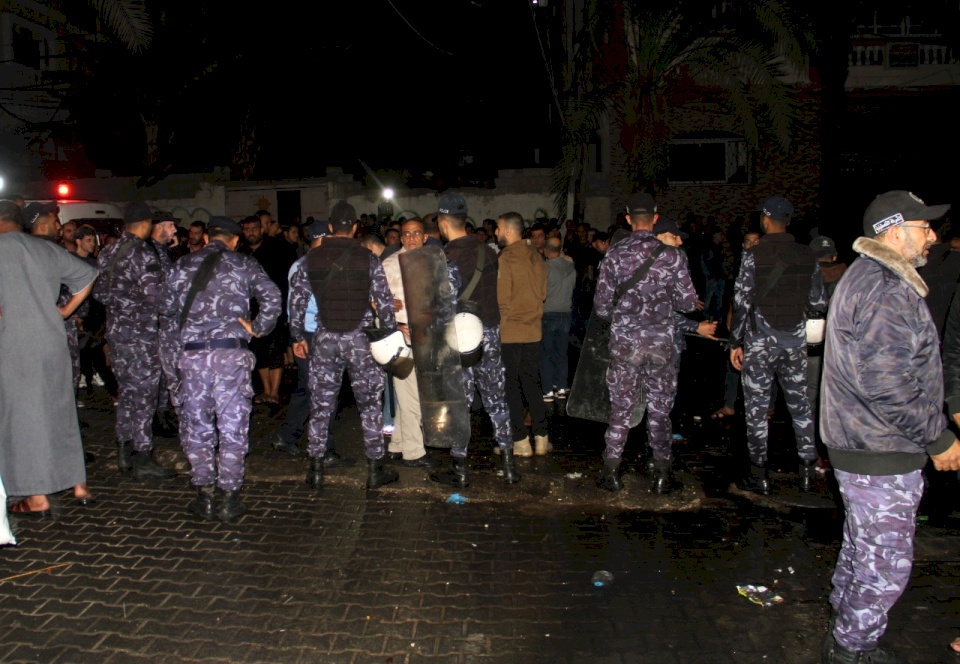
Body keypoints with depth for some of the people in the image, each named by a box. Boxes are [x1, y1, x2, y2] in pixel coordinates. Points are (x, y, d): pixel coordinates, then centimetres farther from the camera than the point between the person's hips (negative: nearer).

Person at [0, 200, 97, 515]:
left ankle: (37, 498, 8)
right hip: (53, 342, 5)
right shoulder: (47, 248, 10)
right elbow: (87, 274, 19)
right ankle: (79, 486, 19)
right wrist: (68, 309, 17)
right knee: (60, 412, 14)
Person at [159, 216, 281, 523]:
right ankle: (229, 498, 10)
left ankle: (204, 496, 15)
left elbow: (167, 313, 10)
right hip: (231, 352, -2)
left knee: (197, 427, 12)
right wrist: (258, 328, 1)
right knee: (232, 426, 6)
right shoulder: (243, 264, 5)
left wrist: (172, 362, 14)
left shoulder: (183, 264, 12)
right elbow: (272, 296, -11)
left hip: (191, 354, 2)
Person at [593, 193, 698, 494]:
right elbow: (688, 303, -3)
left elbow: (601, 307, -2)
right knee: (660, 409, 10)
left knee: (620, 409, 9)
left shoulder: (614, 254, -4)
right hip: (661, 341, 0)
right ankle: (663, 475, 17)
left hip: (624, 342, 0)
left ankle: (611, 472, 14)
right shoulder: (672, 254, -5)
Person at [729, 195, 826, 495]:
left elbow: (742, 303, -10)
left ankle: (759, 475, 10)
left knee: (757, 406, 5)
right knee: (799, 403, 14)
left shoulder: (753, 255, -10)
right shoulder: (807, 255, 1)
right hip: (795, 339, 4)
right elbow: (818, 303, 5)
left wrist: (735, 343, -3)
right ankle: (808, 471, 20)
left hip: (760, 340, -3)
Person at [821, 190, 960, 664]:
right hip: (882, 453, -11)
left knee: (862, 546, 25)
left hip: (861, 444, 11)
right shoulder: (887, 290, -22)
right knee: (885, 564, 4)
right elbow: (888, 385, -28)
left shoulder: (864, 276, 14)